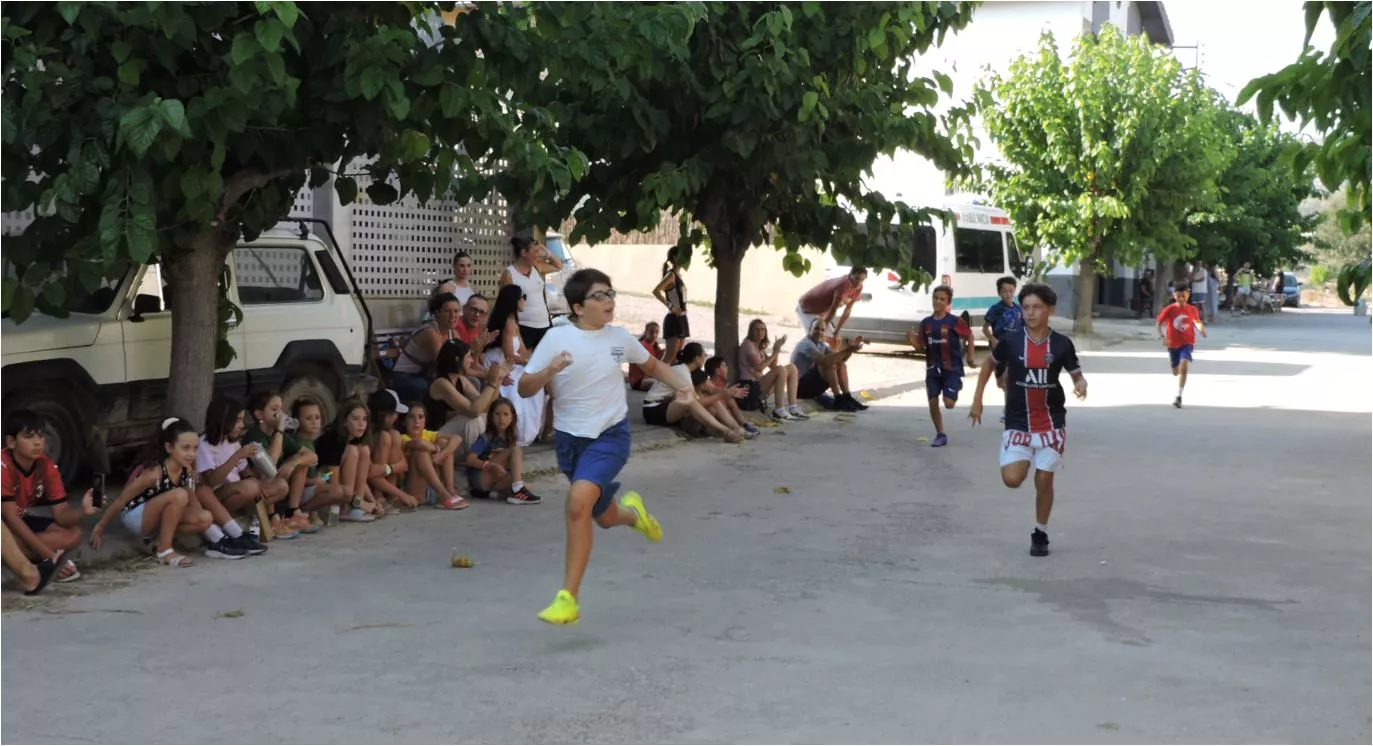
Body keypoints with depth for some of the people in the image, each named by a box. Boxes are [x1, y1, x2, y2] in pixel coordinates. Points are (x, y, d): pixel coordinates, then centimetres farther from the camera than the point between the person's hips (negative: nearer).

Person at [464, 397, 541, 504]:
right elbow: (470, 459, -18)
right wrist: (493, 466, -32)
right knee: (515, 450, -22)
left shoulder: (512, 439, 11)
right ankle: (517, 490, -33)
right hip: (480, 478, -6)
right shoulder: (486, 438, -7)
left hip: (497, 479, 6)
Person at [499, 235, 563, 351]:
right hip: (524, 327, -6)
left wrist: (547, 253, 9)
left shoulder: (537, 268, 10)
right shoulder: (509, 273, -8)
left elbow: (559, 266, 26)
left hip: (544, 325, 7)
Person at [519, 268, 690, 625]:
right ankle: (631, 511, 54)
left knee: (578, 502, -25)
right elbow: (524, 389, -8)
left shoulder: (619, 337, -1)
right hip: (570, 437, 1)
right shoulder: (557, 338, -8)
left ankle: (569, 598, -19)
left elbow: (652, 365, 18)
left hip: (611, 435, -1)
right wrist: (548, 371, -28)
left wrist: (681, 383, 2)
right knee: (605, 517, 14)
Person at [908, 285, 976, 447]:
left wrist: (969, 357, 5)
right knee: (933, 403, 1)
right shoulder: (926, 323, 3)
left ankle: (957, 387, 24)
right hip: (933, 369, 4)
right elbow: (921, 348, 7)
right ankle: (940, 435, 16)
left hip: (952, 368, -4)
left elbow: (969, 336, 3)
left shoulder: (955, 321, -10)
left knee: (949, 403, -11)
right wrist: (912, 341, -12)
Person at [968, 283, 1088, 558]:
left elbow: (1077, 375, 3)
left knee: (1044, 480, 1)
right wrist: (977, 399, 9)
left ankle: (1040, 534, 20)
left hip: (1051, 423, 0)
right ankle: (1023, 461, 23)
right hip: (1018, 423, 0)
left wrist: (1081, 385, -22)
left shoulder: (1062, 344, -6)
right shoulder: (1011, 342, -6)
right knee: (1012, 479, -13)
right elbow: (989, 364, 11)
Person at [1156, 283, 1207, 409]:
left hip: (1187, 343, -1)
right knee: (1176, 372, 13)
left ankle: (1179, 397, -21)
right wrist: (1162, 336, -23)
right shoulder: (1169, 309, -10)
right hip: (1173, 344, 1)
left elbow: (1197, 321, 15)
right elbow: (1159, 323, -7)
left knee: (1184, 367, -23)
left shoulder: (1192, 310, -3)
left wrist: (1202, 329, -6)